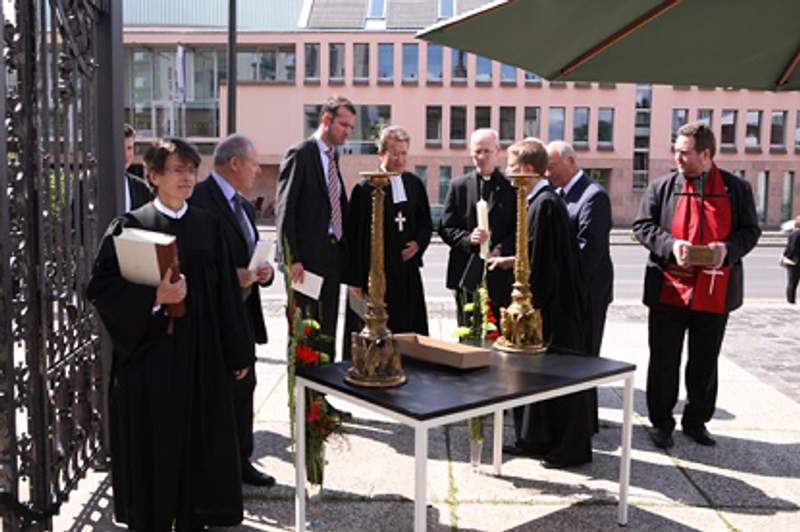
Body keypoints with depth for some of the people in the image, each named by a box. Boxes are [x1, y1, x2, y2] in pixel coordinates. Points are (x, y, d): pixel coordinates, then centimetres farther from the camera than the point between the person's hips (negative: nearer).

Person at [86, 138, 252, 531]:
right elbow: (101, 287, -8)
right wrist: (153, 296, -23)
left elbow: (226, 292, 8)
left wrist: (238, 351, 8)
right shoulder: (130, 227, -3)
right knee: (151, 446, 5)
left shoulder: (207, 226, 7)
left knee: (198, 442, 9)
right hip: (148, 354, -3)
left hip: (200, 355, 3)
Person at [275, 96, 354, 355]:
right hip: (307, 257, -7)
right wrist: (292, 258, -18)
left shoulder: (333, 156, 16)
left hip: (332, 256, 7)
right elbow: (285, 211, -12)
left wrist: (343, 252, 8)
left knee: (327, 332, 11)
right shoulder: (300, 154, -7)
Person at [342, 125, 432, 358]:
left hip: (407, 272, 5)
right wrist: (355, 280, -8)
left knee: (407, 333, 8)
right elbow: (355, 237, -6)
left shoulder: (415, 184, 9)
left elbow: (426, 224, 19)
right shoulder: (365, 189, -7)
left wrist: (418, 244, -3)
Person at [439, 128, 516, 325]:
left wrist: (501, 249, -14)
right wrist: (468, 238, -13)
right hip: (467, 272, 1)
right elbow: (446, 228, 6)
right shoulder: (459, 186, 10)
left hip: (501, 274, -1)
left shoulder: (512, 187, 5)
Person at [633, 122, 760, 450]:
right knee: (664, 361, 8)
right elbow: (642, 226, 0)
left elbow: (750, 231, 5)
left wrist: (728, 248, -16)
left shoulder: (736, 188, 2)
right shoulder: (663, 187, 1)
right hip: (670, 289, 0)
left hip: (715, 292, 1)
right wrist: (671, 245, -18)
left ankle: (696, 421, 30)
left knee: (705, 362, 13)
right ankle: (661, 423, 22)